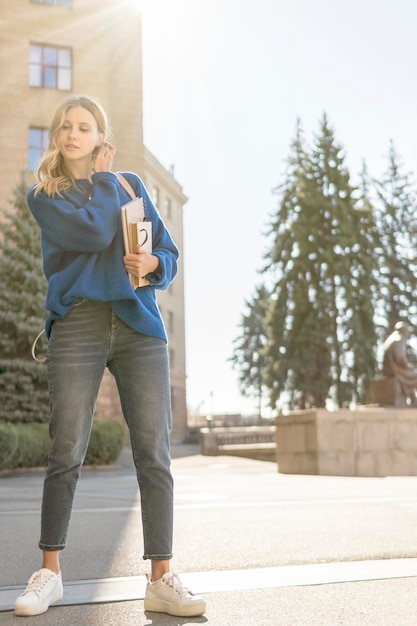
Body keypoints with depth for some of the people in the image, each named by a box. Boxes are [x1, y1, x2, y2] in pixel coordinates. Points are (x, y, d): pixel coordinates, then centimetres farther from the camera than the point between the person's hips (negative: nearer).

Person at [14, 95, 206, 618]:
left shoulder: (131, 183, 17)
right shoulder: (43, 195, 9)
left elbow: (169, 253, 15)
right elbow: (93, 232, -10)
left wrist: (152, 265, -8)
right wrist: (102, 176, 6)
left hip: (139, 326, 2)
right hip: (77, 328, -2)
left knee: (154, 455, -4)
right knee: (65, 455, -2)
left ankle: (162, 580, 1)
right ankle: (49, 573, 14)